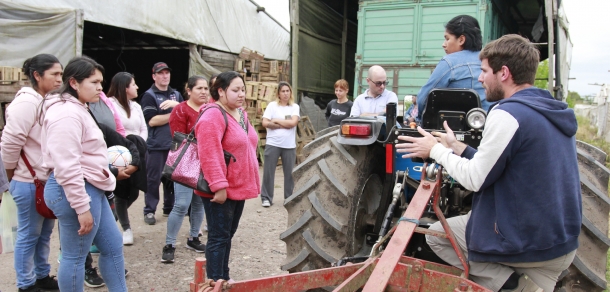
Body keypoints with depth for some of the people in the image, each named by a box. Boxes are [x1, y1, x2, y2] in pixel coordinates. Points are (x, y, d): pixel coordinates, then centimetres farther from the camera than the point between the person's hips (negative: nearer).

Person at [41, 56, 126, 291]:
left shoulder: (77, 109, 15)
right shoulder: (67, 114, -19)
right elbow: (67, 167, -24)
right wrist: (82, 207, -22)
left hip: (90, 188, 11)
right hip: (76, 191, -11)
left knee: (113, 246, 16)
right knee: (75, 256, 4)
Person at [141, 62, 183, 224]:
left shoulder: (176, 94, 14)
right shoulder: (149, 95, -3)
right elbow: (152, 120, -14)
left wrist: (176, 105, -16)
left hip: (175, 144, 5)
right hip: (156, 146, -5)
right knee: (154, 179, 1)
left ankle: (169, 208, 24)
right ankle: (149, 211, 11)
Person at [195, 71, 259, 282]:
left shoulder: (241, 114, 12)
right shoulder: (213, 116, -17)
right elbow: (209, 155, -25)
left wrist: (250, 183, 21)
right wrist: (219, 186, -27)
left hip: (239, 187, 9)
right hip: (220, 190, -9)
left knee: (228, 234, 18)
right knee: (219, 237, 0)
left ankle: (224, 277, 30)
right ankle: (215, 282, 11)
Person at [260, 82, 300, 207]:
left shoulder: (295, 107, 5)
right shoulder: (272, 105, 0)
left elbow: (293, 123, -10)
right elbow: (265, 123, -9)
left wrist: (276, 120, -6)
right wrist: (284, 125, -8)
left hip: (289, 145, 2)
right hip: (273, 144, -2)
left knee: (289, 173, 8)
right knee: (268, 172, 1)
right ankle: (266, 198, 12)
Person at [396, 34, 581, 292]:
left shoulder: (508, 114, -20)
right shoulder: (555, 114, 9)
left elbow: (475, 179, -17)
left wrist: (436, 150, -3)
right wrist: (456, 147, 15)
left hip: (526, 241, -8)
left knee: (436, 235, 8)